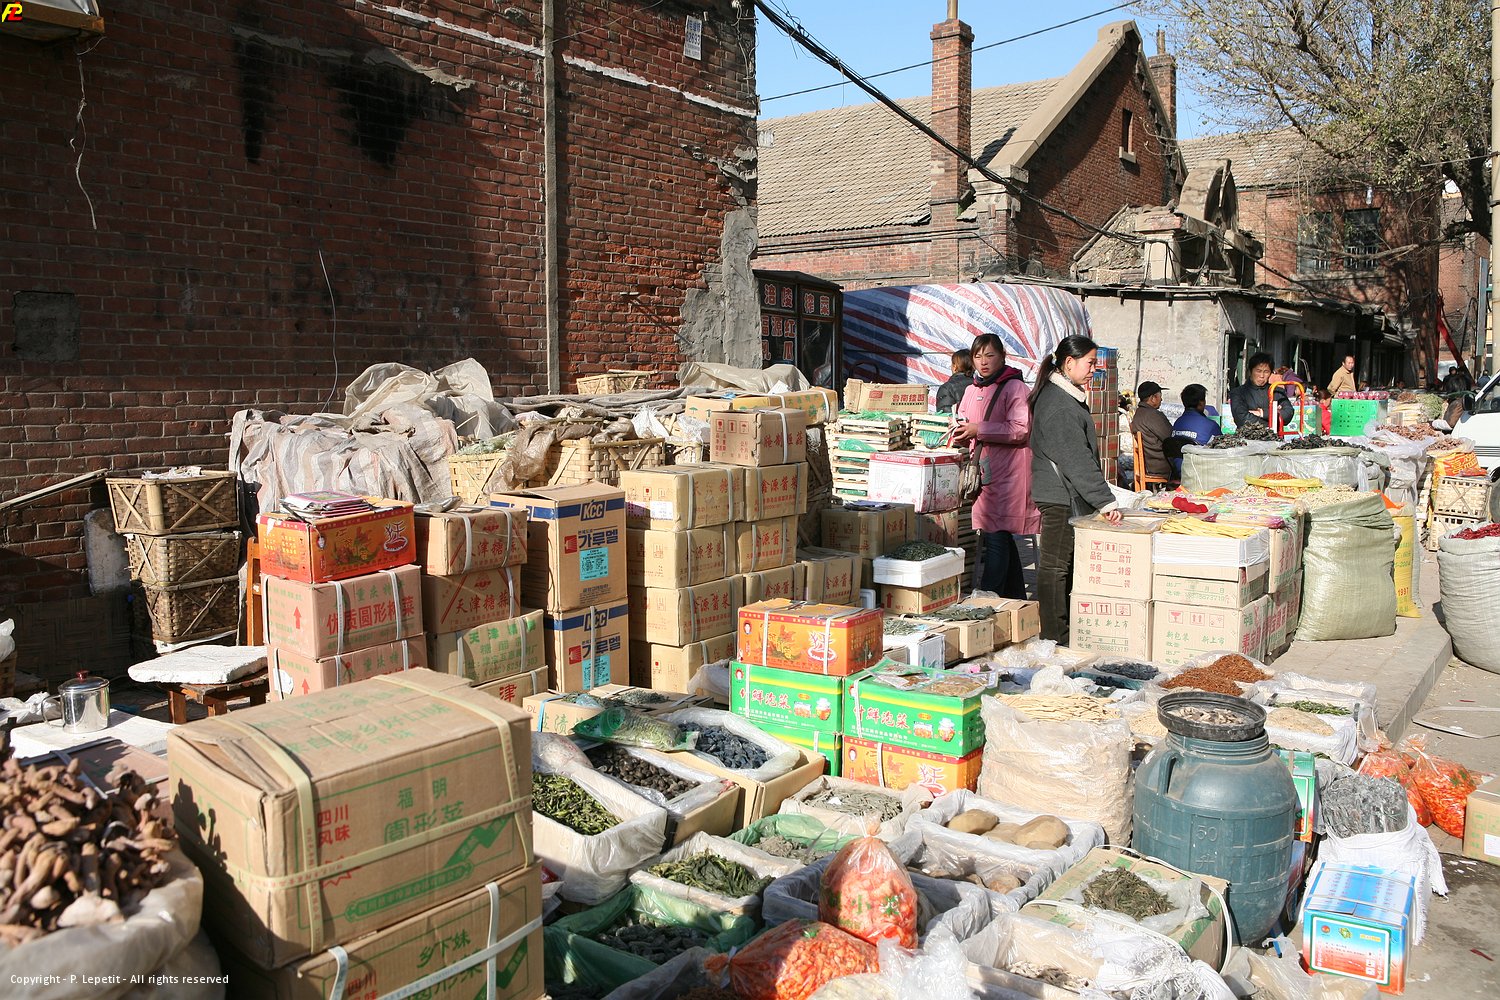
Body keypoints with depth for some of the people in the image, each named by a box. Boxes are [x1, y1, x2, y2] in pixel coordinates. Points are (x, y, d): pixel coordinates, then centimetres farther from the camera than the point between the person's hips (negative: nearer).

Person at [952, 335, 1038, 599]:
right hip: (980, 471, 7)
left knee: (996, 537, -10)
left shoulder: (1014, 388, -6)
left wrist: (979, 430, -18)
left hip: (1006, 473, -7)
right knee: (1003, 538, 13)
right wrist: (962, 434, 3)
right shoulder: (972, 390, 17)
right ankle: (1016, 598, 23)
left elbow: (1020, 429, -16)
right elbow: (965, 423, 26)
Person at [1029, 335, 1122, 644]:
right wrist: (1106, 501, -23)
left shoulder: (1067, 397, 16)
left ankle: (1058, 634, 21)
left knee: (1061, 564, 14)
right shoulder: (1059, 404, -18)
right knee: (1055, 566, -4)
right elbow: (1076, 459, -23)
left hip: (1064, 496, 11)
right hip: (1061, 497, -11)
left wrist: (1102, 497, 23)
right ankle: (1055, 638, 3)